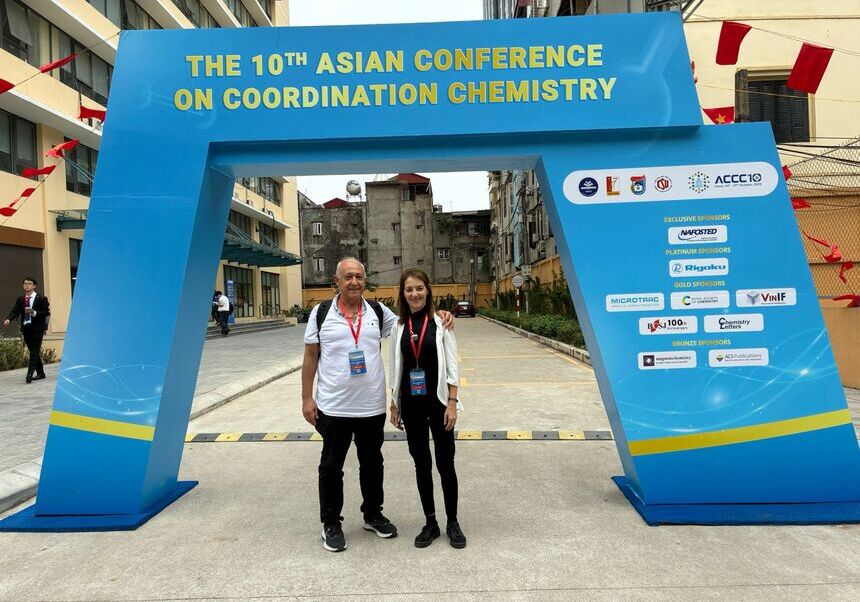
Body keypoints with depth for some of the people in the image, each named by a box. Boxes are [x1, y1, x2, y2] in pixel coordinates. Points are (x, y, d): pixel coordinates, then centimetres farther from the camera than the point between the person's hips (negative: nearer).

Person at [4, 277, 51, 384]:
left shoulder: (41, 298, -3)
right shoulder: (20, 299, 10)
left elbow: (46, 313, -7)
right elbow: (14, 311, 0)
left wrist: (34, 312, -21)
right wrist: (8, 319, -19)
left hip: (37, 328, -5)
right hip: (26, 328, 5)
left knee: (34, 352, -10)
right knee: (34, 352, 11)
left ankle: (30, 374, -14)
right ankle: (40, 373, 21)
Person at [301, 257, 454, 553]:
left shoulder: (378, 311, 2)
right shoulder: (321, 312, -4)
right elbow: (310, 357, -1)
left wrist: (440, 317, -8)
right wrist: (307, 398, -4)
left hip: (372, 406, 3)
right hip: (333, 406, -2)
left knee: (372, 463, 17)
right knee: (331, 466, 10)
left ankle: (373, 514, 36)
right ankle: (331, 523, 27)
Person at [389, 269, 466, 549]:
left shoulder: (440, 322, -5)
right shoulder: (399, 326, 3)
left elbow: (452, 366, -5)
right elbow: (395, 369, 8)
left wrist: (452, 404, -10)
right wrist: (394, 406, 7)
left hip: (438, 401, -2)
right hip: (411, 404, 3)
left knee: (445, 463, 6)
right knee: (421, 464, 12)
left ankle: (452, 522, 23)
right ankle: (430, 522, 26)